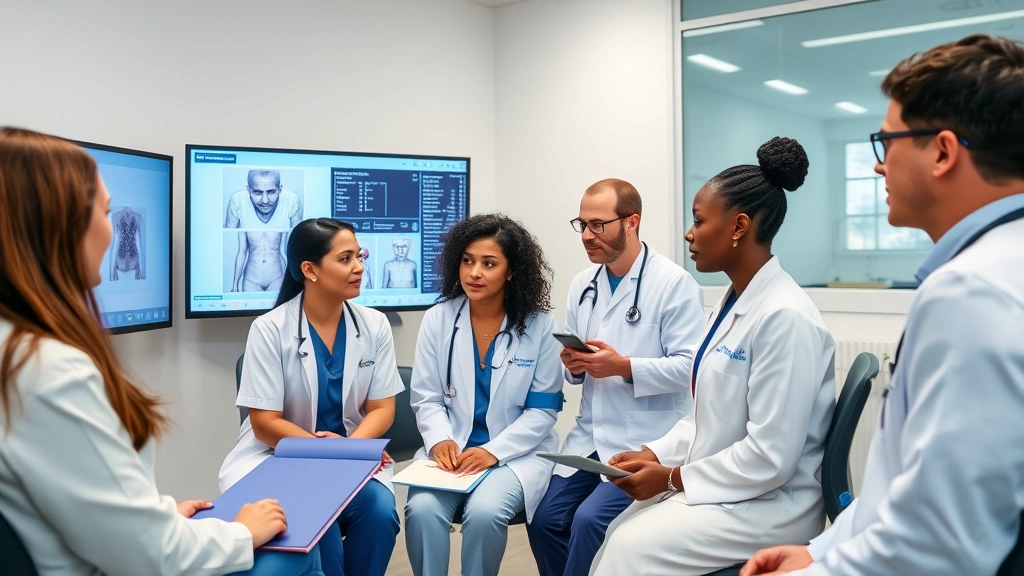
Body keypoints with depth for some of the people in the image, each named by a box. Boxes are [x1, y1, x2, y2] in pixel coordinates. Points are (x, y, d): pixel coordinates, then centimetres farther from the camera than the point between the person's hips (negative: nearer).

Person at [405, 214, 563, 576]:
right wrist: (440, 440, -17)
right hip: (452, 449, 2)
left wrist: (494, 451, -17)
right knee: (421, 509, -27)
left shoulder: (540, 325, -5)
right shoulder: (438, 319, 1)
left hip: (518, 452, -1)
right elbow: (426, 399, 3)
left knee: (484, 511, -30)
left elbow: (542, 410, -4)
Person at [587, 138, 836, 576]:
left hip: (771, 502, -8)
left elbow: (770, 457, -24)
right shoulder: (733, 300, 7)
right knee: (621, 531, 0)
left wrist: (672, 477, -15)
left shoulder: (784, 316, -23)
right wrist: (655, 454, 1)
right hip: (725, 485, 8)